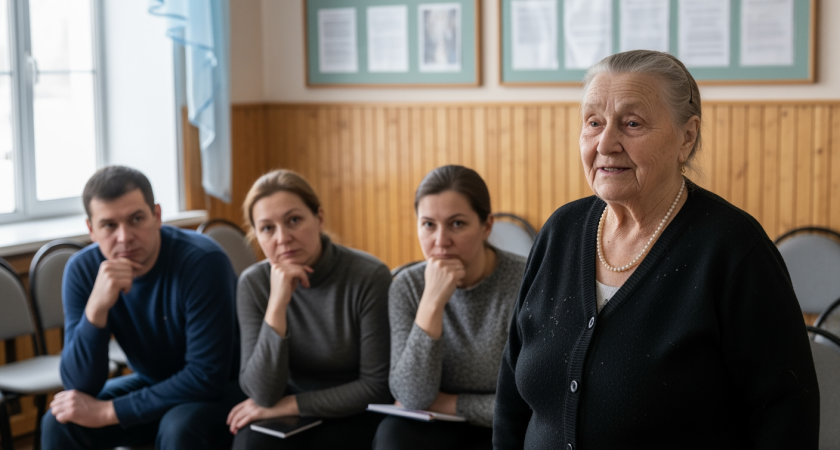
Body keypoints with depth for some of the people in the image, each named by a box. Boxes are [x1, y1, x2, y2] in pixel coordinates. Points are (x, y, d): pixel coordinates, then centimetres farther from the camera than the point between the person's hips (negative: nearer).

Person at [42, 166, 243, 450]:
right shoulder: (82, 270, -13)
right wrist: (96, 308, -35)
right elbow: (79, 386, -18)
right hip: (153, 384, 5)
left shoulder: (203, 261, -28)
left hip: (223, 387, -4)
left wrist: (107, 412, -25)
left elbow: (207, 377, -27)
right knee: (59, 423, -16)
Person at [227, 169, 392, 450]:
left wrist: (287, 405, -15)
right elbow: (264, 393, -16)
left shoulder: (370, 277, -19)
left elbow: (377, 387, -14)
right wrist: (277, 304, -28)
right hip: (285, 416, 3)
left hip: (353, 415, -2)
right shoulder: (253, 283, -9)